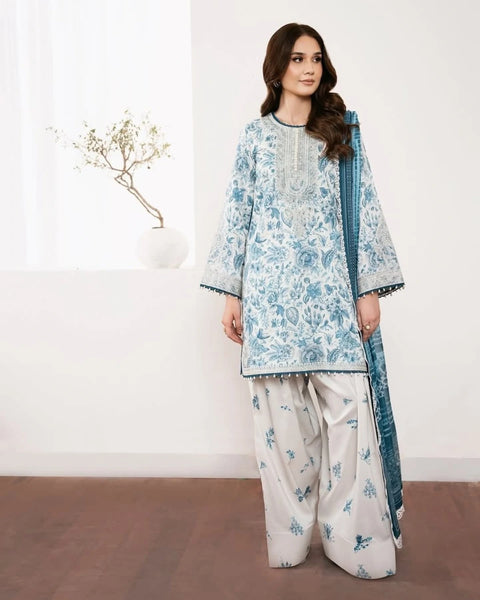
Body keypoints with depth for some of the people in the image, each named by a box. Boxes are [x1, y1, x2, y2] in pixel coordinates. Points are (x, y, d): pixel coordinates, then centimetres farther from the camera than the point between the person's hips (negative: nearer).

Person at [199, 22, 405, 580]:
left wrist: (370, 290, -1)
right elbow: (237, 214, 7)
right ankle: (289, 537, 18)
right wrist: (231, 294, 3)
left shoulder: (344, 132, 9)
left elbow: (365, 211, 5)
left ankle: (357, 541, 8)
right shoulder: (255, 135, 9)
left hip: (332, 290, 0)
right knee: (280, 413, 3)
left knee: (349, 408, -5)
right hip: (272, 289, 0)